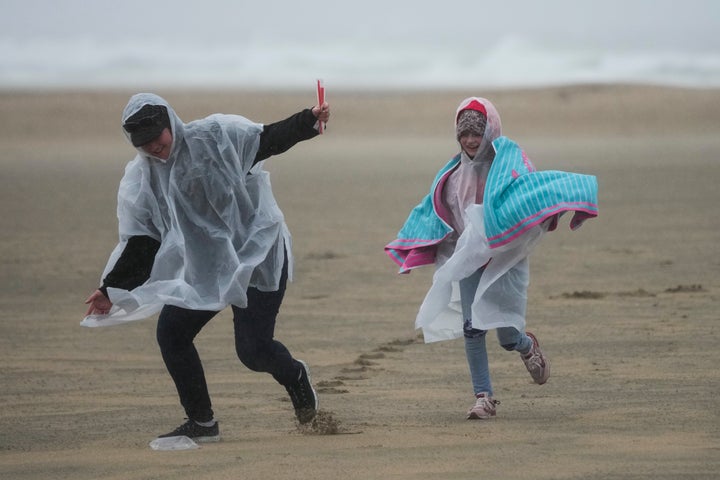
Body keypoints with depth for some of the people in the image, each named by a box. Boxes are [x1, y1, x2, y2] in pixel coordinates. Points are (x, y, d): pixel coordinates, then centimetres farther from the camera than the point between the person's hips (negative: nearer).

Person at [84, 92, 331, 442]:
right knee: (170, 333, -7)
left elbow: (269, 139, -1)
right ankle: (201, 424, 9)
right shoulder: (139, 181, -1)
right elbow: (139, 242, 1)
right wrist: (111, 289, -6)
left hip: (258, 253, -5)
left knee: (253, 350, -13)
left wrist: (309, 121, -14)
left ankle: (294, 376, 25)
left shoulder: (216, 136, -11)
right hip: (202, 269, 5)